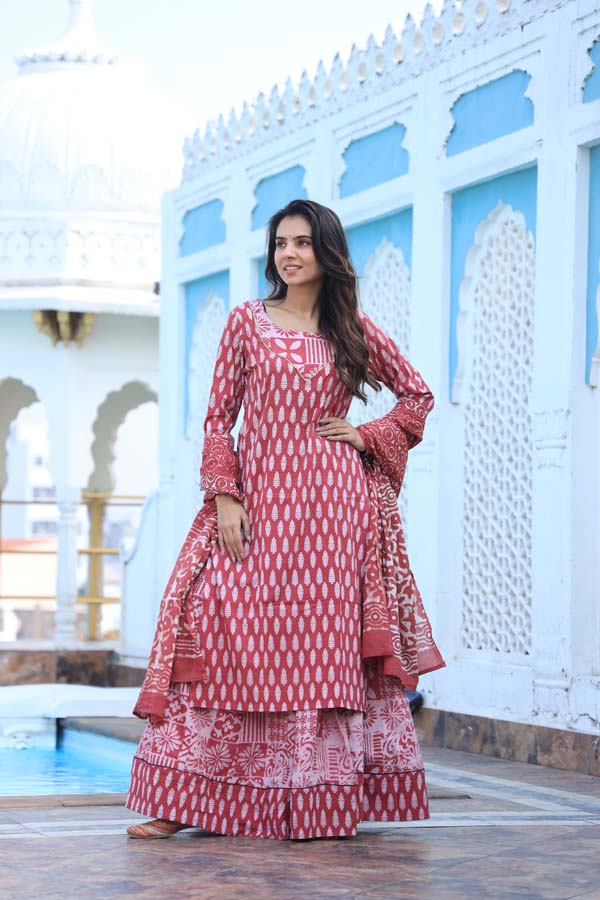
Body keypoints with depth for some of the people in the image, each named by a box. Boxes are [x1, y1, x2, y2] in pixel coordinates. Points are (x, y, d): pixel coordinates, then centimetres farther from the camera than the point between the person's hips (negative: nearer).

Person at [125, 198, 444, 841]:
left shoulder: (353, 329, 9)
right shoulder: (247, 321, 7)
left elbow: (418, 396, 19)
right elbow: (218, 418, 4)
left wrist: (370, 437, 4)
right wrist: (225, 497, -7)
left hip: (332, 507, 0)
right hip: (257, 502, 0)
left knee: (324, 644, -2)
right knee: (227, 635, -8)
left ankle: (321, 800, 2)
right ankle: (184, 803, -6)